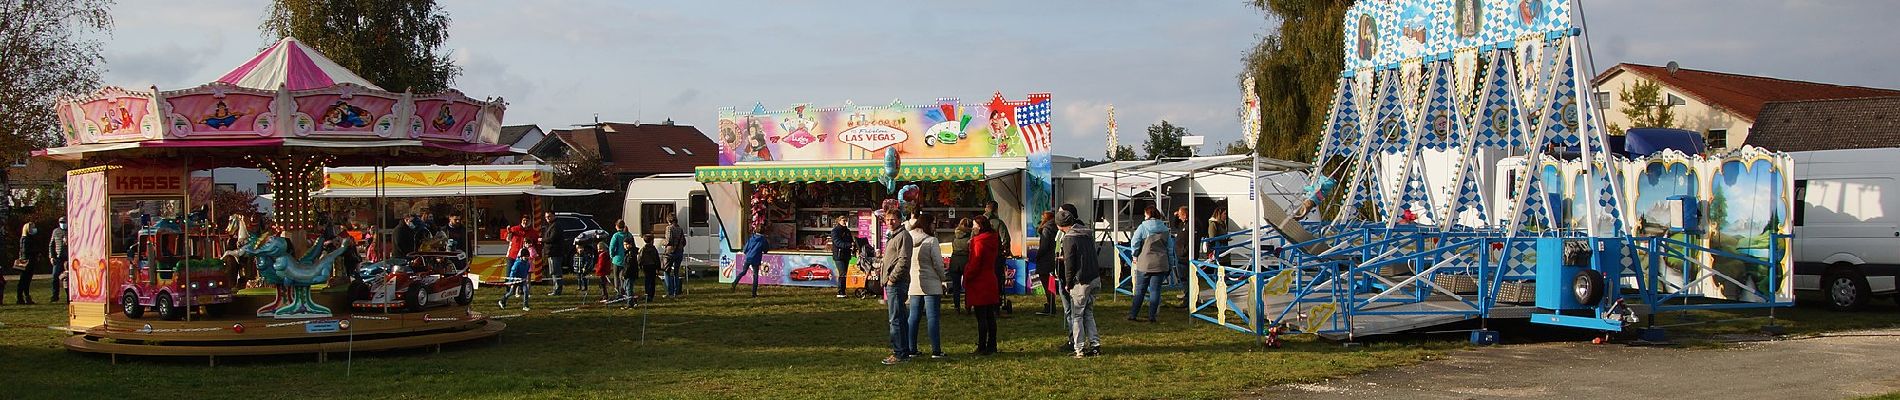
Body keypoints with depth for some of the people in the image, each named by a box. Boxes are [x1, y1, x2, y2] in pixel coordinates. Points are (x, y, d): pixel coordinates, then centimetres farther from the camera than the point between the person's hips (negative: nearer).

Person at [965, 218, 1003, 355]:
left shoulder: (979, 243, -15)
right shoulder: (993, 241, 9)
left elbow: (974, 265, -17)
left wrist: (966, 279, -5)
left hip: (979, 284, -8)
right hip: (991, 281, 8)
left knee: (981, 318, -5)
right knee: (990, 316, 12)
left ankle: (982, 348, -4)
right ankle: (992, 346, 16)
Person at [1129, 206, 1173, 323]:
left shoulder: (1143, 227, -2)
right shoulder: (1165, 229, 9)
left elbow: (1135, 242, -9)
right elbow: (1170, 247, 11)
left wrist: (1135, 255, 5)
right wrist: (1170, 262, 16)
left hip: (1145, 263, -2)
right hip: (1160, 264, 2)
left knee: (1140, 290, 6)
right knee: (1155, 290, 4)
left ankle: (1133, 314, 6)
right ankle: (1152, 316, 1)